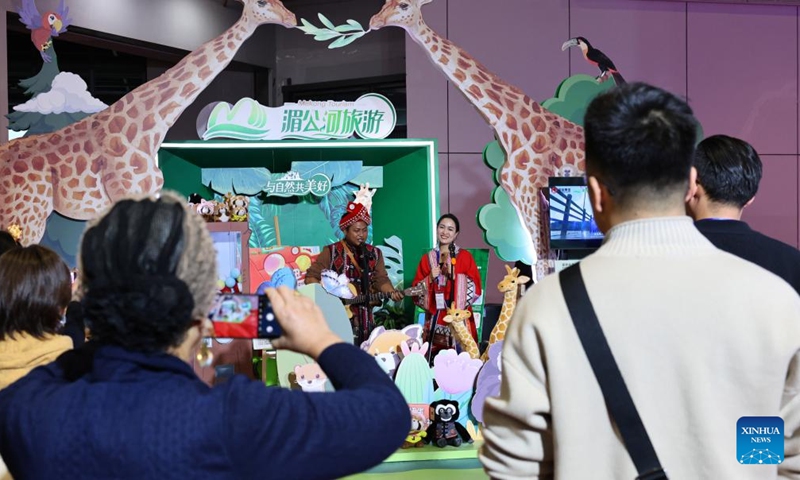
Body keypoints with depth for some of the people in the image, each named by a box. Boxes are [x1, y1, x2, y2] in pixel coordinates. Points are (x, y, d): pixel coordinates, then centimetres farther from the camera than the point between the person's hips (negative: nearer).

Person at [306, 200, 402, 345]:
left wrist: (391, 293, -17)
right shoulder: (331, 252, -3)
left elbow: (381, 279, 2)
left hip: (365, 319, 4)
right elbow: (311, 277, -3)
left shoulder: (374, 254, 10)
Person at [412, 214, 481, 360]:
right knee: (436, 355, -2)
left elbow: (475, 287, -3)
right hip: (435, 318, 2)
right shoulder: (427, 258, 11)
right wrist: (430, 278, -7)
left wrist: (454, 275, -14)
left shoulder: (465, 256, 4)